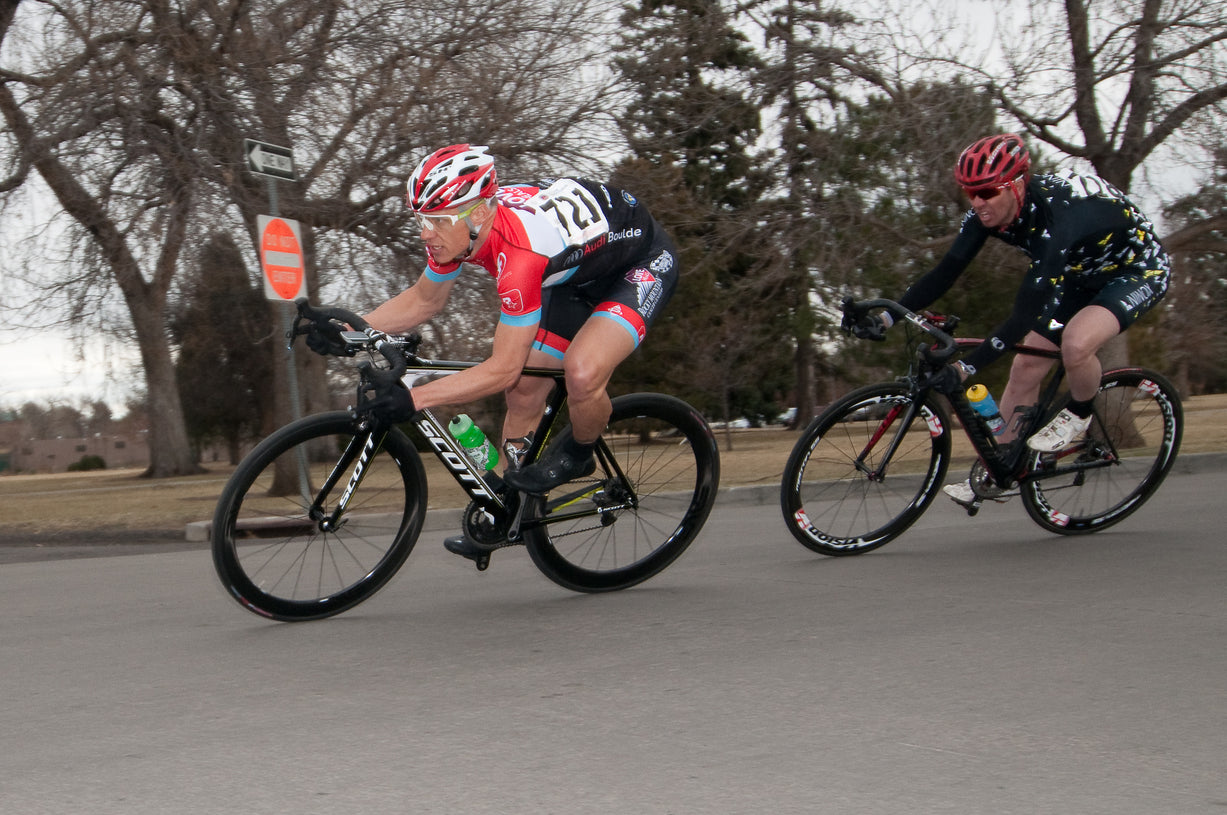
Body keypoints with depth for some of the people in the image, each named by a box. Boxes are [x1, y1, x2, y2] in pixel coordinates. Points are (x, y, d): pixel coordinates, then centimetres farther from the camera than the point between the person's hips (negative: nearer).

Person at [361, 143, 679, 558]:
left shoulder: (520, 250, -41)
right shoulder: (458, 224, -18)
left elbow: (502, 369, -38)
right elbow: (424, 300, 1)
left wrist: (411, 399, -42)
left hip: (642, 263, -8)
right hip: (574, 272, 8)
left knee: (582, 373, -30)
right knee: (524, 391, 1)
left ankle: (577, 455, 1)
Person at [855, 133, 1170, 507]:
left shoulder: (1054, 217, -39)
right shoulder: (989, 212, -17)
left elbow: (1026, 314, -43)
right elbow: (945, 273, -15)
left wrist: (966, 367, -48)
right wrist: (887, 315, -26)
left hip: (1138, 269, -8)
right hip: (1081, 272, 8)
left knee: (1076, 342, -33)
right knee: (1025, 368, 1)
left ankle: (1078, 415, -3)